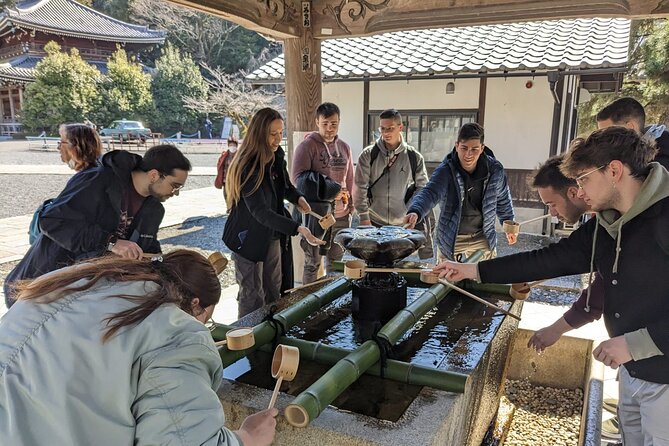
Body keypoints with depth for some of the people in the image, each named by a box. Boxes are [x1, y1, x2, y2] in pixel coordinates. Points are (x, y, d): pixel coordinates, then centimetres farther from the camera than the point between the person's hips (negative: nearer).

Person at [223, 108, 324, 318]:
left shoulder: (277, 157, -2)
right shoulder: (248, 167, -27)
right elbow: (260, 212, -33)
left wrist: (297, 198, -3)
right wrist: (298, 229, -43)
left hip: (273, 235, 8)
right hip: (250, 238, -8)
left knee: (274, 292, 18)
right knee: (253, 298, 3)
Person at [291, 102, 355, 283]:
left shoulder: (344, 147, 11)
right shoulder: (307, 146, -7)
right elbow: (297, 178, -14)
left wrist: (350, 206, 13)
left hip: (341, 214, 5)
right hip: (315, 214, -5)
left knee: (336, 262, 16)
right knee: (312, 262, 5)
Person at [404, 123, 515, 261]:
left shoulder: (495, 170, -12)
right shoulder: (445, 170, -22)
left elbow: (503, 199, 7)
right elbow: (430, 193, -39)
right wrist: (415, 212, -59)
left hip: (482, 239, 2)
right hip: (450, 239, -2)